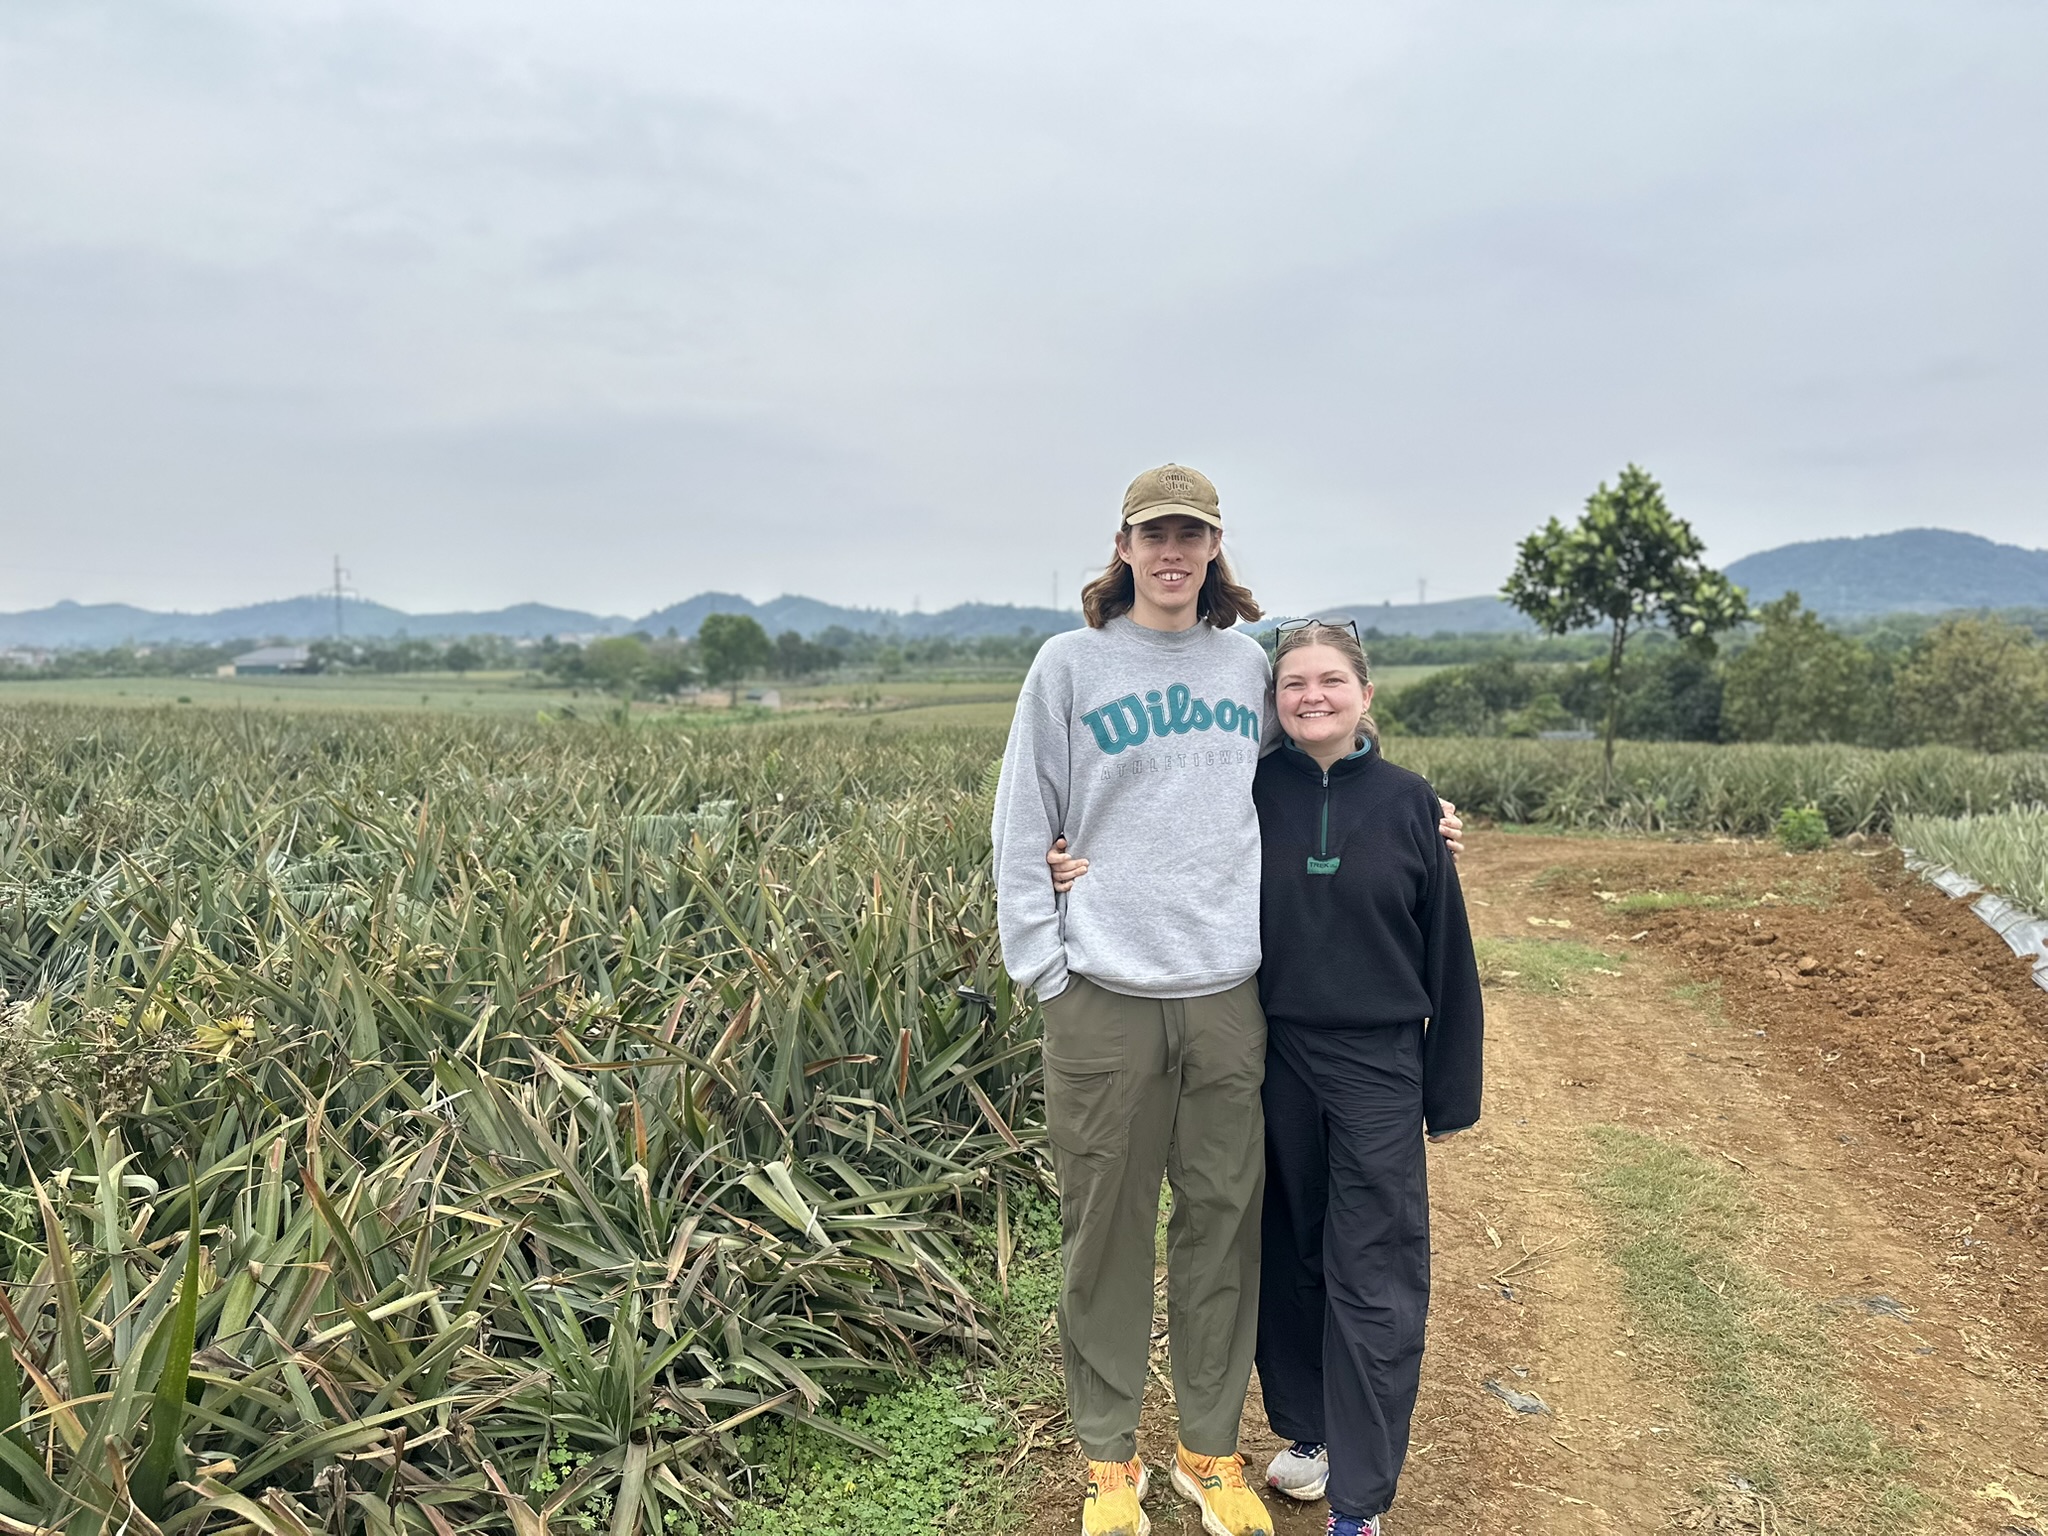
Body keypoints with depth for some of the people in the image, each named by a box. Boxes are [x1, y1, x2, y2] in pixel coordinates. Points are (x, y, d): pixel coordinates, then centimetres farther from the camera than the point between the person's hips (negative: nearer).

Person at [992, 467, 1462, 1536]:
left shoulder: (1246, 663, 10)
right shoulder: (1070, 663, 1)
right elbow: (1022, 828, 1)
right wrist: (1042, 965, -5)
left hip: (1229, 993, 3)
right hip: (1104, 999, -2)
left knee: (1223, 1224, 10)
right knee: (1105, 1229, 6)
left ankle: (1211, 1450, 28)